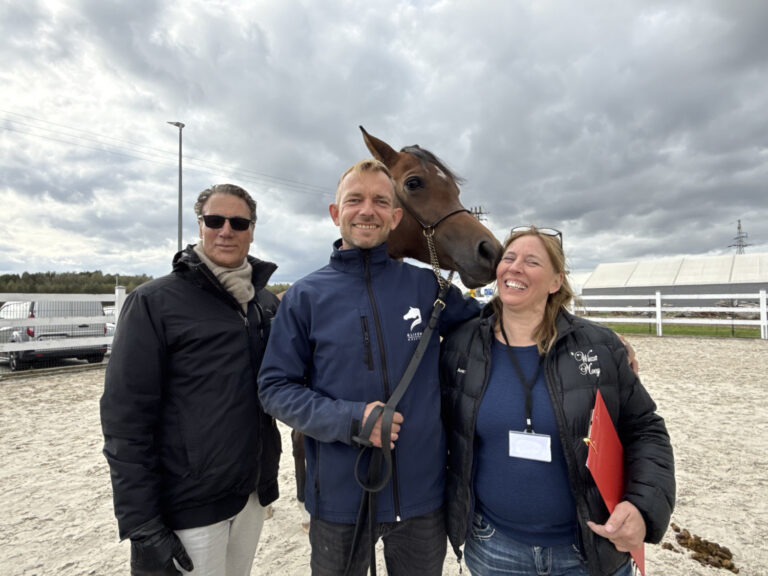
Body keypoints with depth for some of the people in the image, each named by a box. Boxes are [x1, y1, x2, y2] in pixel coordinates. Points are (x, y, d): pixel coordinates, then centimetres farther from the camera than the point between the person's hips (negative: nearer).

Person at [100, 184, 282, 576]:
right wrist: (141, 526, -14)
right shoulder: (154, 302, -11)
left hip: (255, 494, 5)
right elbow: (126, 423, -12)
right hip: (189, 507, -5)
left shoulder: (268, 303, 3)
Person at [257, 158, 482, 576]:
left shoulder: (426, 286, -3)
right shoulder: (305, 296, -6)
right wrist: (348, 419, -20)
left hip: (423, 494, 2)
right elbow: (275, 387, -7)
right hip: (339, 498, -1)